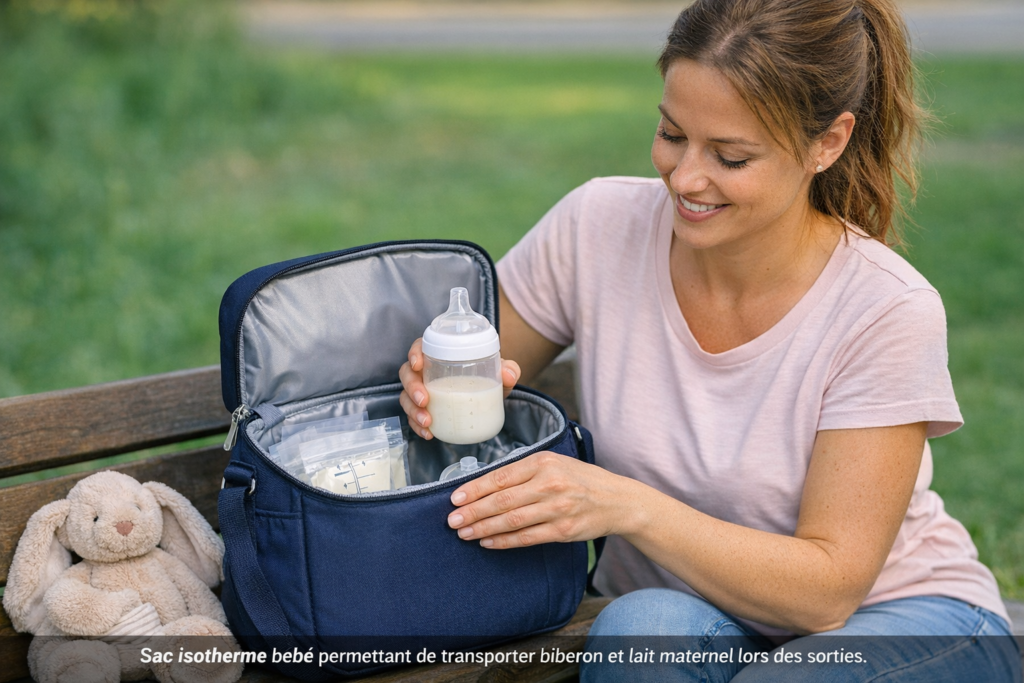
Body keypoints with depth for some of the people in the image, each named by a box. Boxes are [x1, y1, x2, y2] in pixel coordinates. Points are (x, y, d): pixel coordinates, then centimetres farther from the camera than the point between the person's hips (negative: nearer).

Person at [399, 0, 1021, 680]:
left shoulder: (889, 311, -20)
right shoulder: (598, 227, -12)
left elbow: (829, 587, -20)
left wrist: (628, 506, -32)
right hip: (686, 608, 2)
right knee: (642, 626, -33)